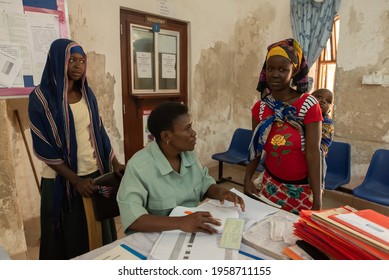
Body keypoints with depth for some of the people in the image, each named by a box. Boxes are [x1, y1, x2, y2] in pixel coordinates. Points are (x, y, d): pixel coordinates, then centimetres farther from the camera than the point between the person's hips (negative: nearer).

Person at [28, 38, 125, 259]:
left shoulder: (87, 94, 6)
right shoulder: (41, 97, -9)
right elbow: (43, 147, -12)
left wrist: (115, 163, -3)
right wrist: (75, 180, -16)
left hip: (96, 174, 5)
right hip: (62, 181, -4)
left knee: (100, 235, 13)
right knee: (69, 240, 9)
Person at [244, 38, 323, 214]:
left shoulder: (308, 105, -13)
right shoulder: (260, 107, -1)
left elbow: (313, 153, -16)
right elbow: (256, 147, 6)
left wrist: (318, 200, -17)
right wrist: (248, 178, -4)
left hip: (302, 189, -3)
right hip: (271, 184, 3)